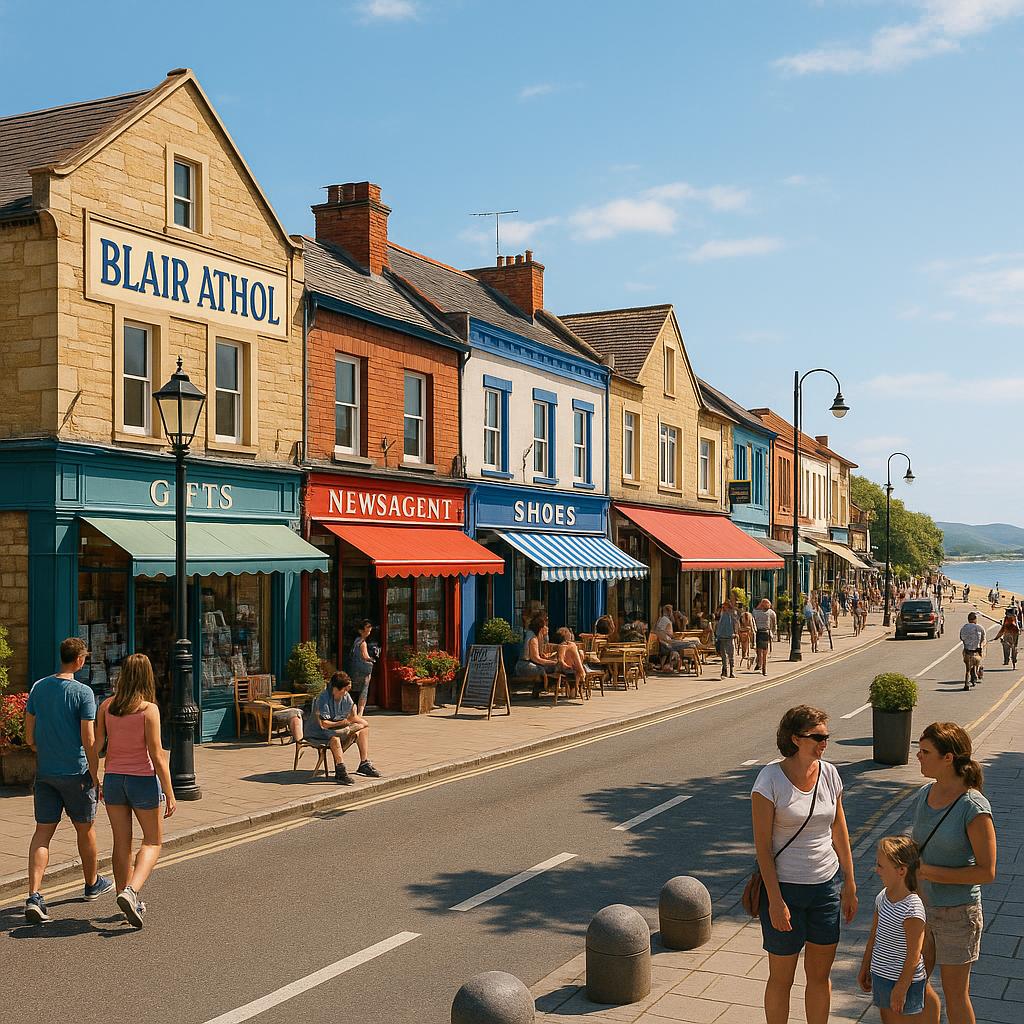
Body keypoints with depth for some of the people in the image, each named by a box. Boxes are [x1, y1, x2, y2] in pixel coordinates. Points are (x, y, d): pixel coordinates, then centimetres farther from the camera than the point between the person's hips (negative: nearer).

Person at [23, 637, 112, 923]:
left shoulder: (38, 687, 3)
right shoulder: (83, 692, -14)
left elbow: (29, 738, 8)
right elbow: (88, 741, -16)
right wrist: (95, 776, -8)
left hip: (44, 772, 4)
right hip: (75, 771, -4)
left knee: (43, 831, 3)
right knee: (85, 828, 13)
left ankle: (34, 895, -11)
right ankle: (92, 884, 31)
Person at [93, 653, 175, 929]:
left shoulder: (106, 706, -1)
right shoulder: (149, 709, -15)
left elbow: (96, 746, 2)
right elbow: (157, 756, -16)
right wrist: (169, 793, -10)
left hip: (113, 779, 4)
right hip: (143, 780, -4)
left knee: (121, 843, 14)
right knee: (153, 842, 10)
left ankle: (127, 900, 21)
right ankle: (131, 890, -11)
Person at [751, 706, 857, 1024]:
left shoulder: (829, 773, 0)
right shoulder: (770, 779, -16)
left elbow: (839, 832, 9)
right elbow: (762, 845, -15)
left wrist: (850, 885, 10)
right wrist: (775, 900, -16)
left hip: (826, 885, 5)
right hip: (784, 887, -5)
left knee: (820, 974, 15)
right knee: (782, 979, 8)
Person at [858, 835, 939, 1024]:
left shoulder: (912, 909, -25)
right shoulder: (882, 897, 0)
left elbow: (913, 955, -21)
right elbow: (874, 937, 11)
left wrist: (901, 989, -17)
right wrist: (864, 969, 18)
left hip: (903, 980, -8)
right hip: (881, 976, 8)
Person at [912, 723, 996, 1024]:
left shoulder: (974, 808, -23)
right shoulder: (925, 795, -2)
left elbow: (987, 872, -20)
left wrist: (929, 872, -22)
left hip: (956, 912, -6)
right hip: (922, 904, 6)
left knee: (955, 994, 10)